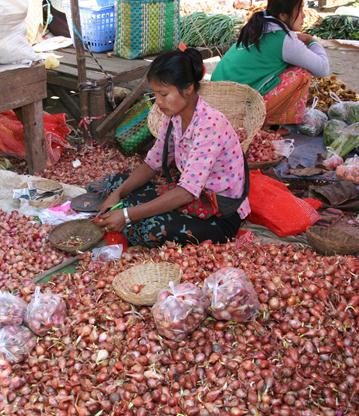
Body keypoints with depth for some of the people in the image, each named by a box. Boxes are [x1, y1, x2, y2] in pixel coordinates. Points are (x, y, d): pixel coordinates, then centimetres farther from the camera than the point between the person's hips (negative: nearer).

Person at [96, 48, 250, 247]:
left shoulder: (210, 124, -27)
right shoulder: (174, 117, -2)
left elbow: (186, 192, -32)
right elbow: (152, 164, 6)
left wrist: (128, 215, -32)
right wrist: (119, 193, -10)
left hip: (222, 214, -7)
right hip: (193, 195, 7)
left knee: (148, 229, -28)